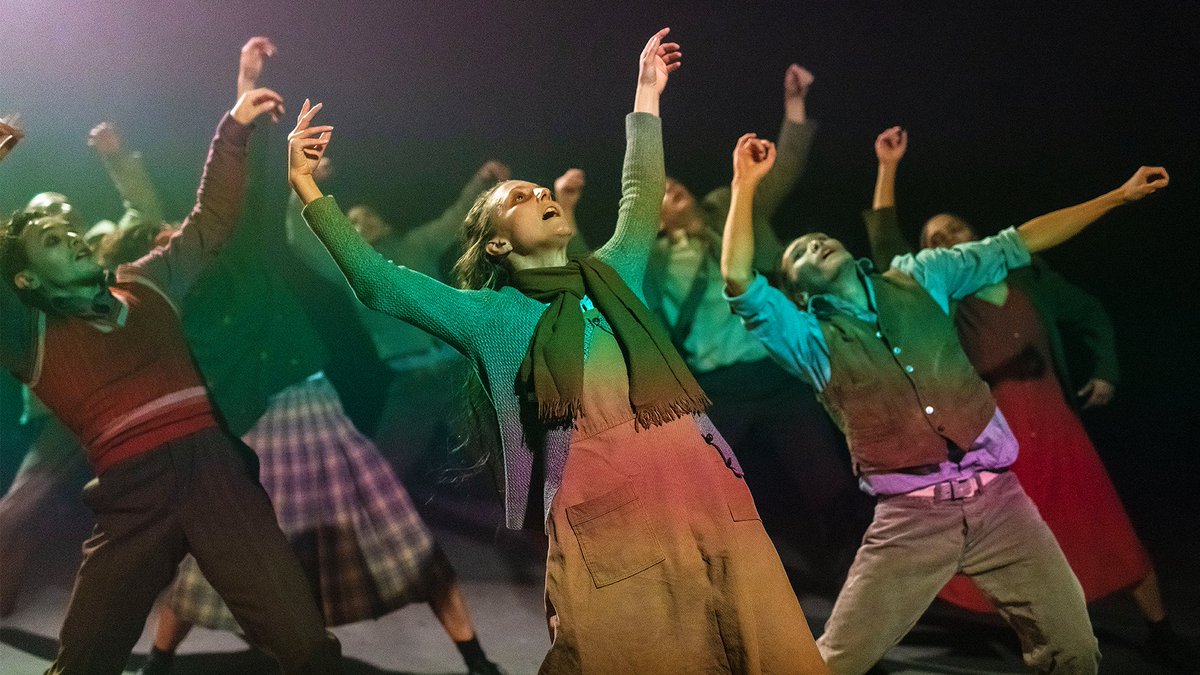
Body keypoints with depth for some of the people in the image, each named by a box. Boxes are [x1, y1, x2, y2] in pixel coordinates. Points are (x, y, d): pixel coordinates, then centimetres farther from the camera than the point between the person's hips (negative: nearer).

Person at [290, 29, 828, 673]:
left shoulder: (609, 278, 29)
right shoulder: (489, 314, 16)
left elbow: (640, 203, 41)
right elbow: (377, 280, 14)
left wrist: (646, 94, 44)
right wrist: (306, 186, 15)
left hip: (702, 479, 5)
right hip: (603, 505, -4)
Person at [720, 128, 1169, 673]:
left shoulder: (918, 279, 13)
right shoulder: (810, 337, 4)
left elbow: (1016, 245, 17)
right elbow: (738, 280, -11)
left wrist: (1117, 196, 18)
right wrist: (746, 183, -10)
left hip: (997, 499, 2)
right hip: (910, 517, -2)